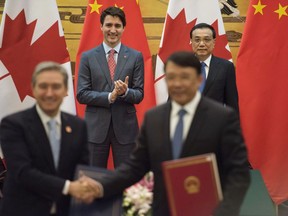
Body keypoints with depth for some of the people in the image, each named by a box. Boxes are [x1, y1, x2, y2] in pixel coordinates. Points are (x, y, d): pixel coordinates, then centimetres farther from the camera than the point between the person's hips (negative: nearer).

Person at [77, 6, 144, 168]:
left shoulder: (136, 56, 3)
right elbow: (81, 94, -3)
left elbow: (139, 95, 2)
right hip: (96, 126, 0)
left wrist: (125, 92, -20)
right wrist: (110, 96, -17)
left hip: (125, 126, 0)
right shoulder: (88, 57, 2)